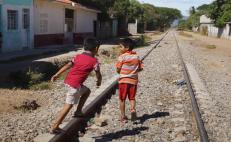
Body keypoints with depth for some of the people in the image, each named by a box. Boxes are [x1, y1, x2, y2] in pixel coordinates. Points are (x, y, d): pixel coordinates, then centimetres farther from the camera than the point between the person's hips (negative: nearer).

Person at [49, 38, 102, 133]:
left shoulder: (78, 56, 13)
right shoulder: (94, 61, -2)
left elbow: (67, 66, 6)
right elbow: (98, 75, 3)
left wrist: (56, 75, 4)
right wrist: (99, 82, 24)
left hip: (68, 81, 8)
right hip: (75, 85, -8)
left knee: (87, 91, 26)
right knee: (68, 106, -1)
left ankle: (78, 111, 25)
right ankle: (54, 127, -1)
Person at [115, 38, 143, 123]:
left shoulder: (122, 57, -10)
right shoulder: (136, 56, 4)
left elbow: (118, 70, -10)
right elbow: (141, 68, 6)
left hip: (123, 80, -3)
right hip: (133, 80, 4)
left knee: (122, 99, 8)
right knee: (132, 98, 14)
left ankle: (123, 116, 11)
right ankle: (133, 109, -12)